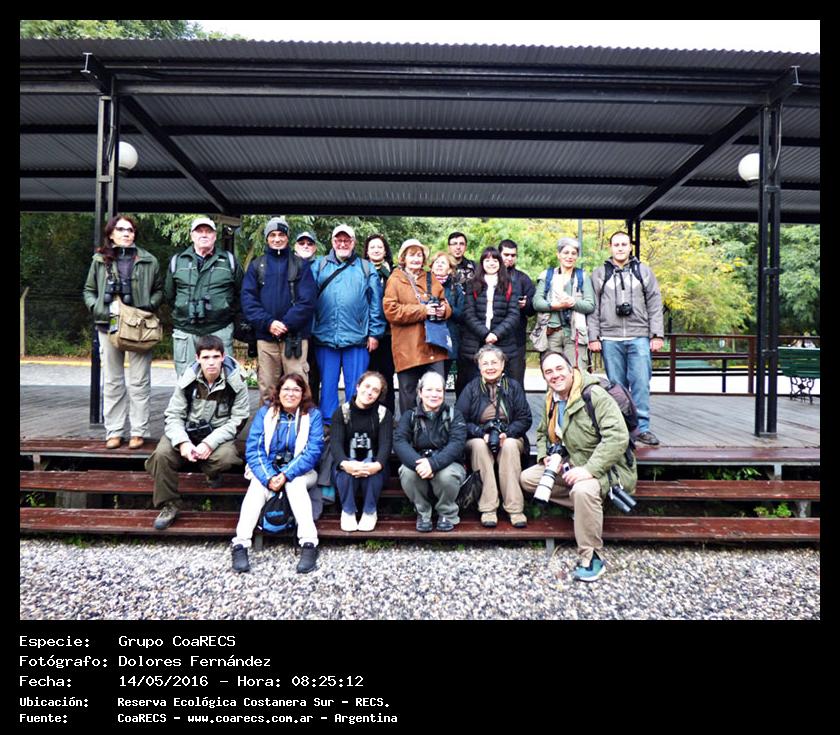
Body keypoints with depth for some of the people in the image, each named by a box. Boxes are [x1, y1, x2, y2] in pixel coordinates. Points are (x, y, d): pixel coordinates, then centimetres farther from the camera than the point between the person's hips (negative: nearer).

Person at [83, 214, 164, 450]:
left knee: (139, 382, 1)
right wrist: (101, 309, -4)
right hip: (109, 326, 2)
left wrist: (148, 307, -8)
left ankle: (138, 431, 9)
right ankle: (114, 431, 16)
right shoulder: (100, 260, 8)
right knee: (113, 382, 8)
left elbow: (159, 290, 9)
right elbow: (88, 291, 13)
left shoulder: (148, 261, 4)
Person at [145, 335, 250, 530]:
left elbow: (237, 420, -11)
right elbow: (173, 415, -6)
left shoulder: (236, 382, -12)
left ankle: (212, 472, 8)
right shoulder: (187, 379, -7)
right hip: (187, 431, 2)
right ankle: (169, 505, -4)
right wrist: (182, 442, -26)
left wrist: (210, 443, -24)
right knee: (162, 454, -25)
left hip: (218, 434, -2)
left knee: (226, 457, -33)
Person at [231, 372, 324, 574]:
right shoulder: (265, 413, -1)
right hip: (267, 471, 1)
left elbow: (313, 451, -12)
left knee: (295, 483, -32)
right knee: (258, 485, -28)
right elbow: (253, 450, -8)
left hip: (299, 472, -1)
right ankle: (240, 544, -34)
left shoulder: (313, 415, -4)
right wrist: (269, 478, -23)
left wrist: (286, 475, -24)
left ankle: (309, 543, -36)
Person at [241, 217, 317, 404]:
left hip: (295, 336, -2)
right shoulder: (256, 265, 11)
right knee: (267, 387, 7)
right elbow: (248, 299, 2)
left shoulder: (300, 265, 6)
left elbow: (308, 299, -4)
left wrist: (287, 323, -14)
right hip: (265, 335, 2)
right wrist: (268, 323, -12)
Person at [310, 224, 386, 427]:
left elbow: (376, 303, 7)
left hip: (357, 338, -1)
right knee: (328, 384, 8)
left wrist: (375, 333, 1)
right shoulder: (319, 266, 12)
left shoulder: (366, 268, 10)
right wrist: (309, 329, -1)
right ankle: (327, 424, 18)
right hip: (325, 337, 1)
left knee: (355, 386, 4)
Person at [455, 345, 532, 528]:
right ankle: (487, 509, -32)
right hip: (478, 439, 0)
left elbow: (525, 419, 0)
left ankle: (515, 508, -30)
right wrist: (482, 433, -20)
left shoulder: (513, 386, 4)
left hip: (509, 437, 0)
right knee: (479, 445, -34)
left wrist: (506, 433, -18)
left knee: (509, 446, -33)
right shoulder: (471, 388, 2)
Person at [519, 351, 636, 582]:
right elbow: (542, 433, 19)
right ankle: (586, 507, -2)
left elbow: (618, 437, -29)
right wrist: (548, 455, -3)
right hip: (573, 462, 8)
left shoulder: (596, 395, -20)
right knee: (527, 478, -4)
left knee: (583, 491, -38)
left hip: (605, 466, -8)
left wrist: (589, 469, -33)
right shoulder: (551, 400, 6)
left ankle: (592, 557, -17)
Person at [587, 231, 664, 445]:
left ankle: (642, 428, 5)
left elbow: (655, 304, 9)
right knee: (616, 385, 5)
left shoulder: (643, 271, 11)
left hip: (639, 337, 0)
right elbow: (593, 307, 6)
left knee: (641, 383, -4)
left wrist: (657, 335, 2)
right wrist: (593, 337, -1)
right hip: (610, 338, 0)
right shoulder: (600, 274, 9)